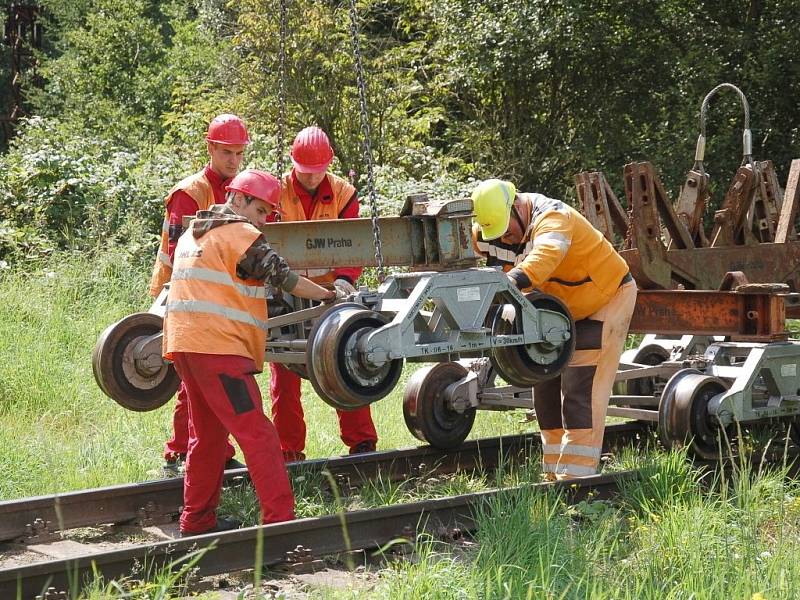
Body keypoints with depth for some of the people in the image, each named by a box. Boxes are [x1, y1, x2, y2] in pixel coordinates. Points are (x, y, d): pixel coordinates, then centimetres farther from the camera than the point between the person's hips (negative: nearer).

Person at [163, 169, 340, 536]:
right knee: (257, 434, -12)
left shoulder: (192, 235, 24)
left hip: (183, 342, 10)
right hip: (218, 347, -9)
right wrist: (329, 295, -3)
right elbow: (283, 277, -9)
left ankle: (197, 520, 21)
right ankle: (280, 518, -18)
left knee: (207, 434, 17)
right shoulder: (240, 234, -4)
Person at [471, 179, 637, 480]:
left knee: (580, 390, -15)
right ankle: (554, 473, 14)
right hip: (563, 308, 8)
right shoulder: (493, 225, -10)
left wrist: (508, 284, -70)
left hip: (607, 297, -8)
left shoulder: (552, 218, -35)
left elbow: (544, 256, -54)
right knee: (546, 385, 7)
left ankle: (575, 475, -14)